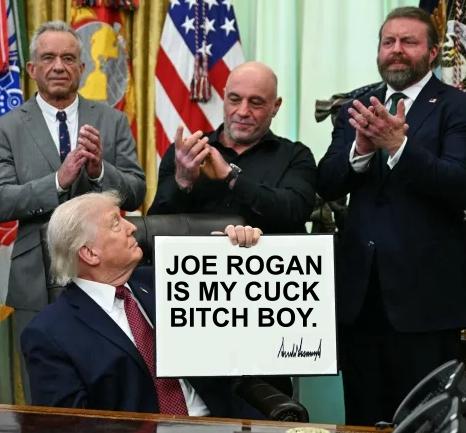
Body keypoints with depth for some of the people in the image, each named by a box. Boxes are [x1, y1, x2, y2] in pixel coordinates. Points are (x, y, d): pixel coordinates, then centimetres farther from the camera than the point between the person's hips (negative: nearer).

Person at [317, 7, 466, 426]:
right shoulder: (357, 108, 12)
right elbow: (326, 185, 3)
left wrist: (399, 145, -29)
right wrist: (360, 148, -17)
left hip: (424, 289, -5)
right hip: (359, 286, 5)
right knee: (362, 418, 13)